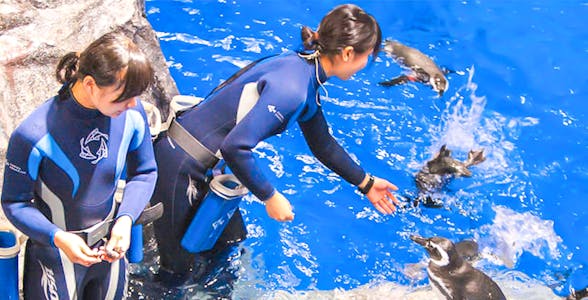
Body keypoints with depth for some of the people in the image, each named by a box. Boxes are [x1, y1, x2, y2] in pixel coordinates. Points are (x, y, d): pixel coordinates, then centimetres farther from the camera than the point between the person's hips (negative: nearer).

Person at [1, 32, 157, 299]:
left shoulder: (131, 113, -17)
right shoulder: (34, 136, -29)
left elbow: (145, 172, -3)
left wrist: (126, 219, -18)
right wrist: (58, 238, -30)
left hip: (110, 246, 4)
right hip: (56, 252, -4)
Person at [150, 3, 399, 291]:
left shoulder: (305, 73, 5)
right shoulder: (290, 88, -27)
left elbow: (322, 143, 19)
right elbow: (235, 147, -32)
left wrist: (366, 183, 24)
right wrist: (270, 197, -19)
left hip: (202, 164, 9)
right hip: (177, 164, -9)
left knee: (230, 239, 20)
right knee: (180, 270, 6)